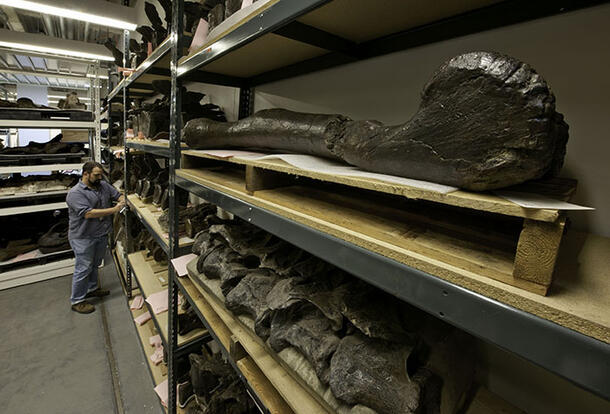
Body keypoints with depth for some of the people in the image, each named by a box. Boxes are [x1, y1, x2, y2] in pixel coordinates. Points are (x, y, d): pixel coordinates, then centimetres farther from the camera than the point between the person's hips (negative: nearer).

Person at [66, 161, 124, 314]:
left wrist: (122, 200, -14)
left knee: (95, 264, 22)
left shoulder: (104, 185, 4)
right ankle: (77, 301, 16)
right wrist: (113, 210, -29)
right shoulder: (75, 193, -18)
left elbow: (118, 195, 10)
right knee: (83, 268, 1)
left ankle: (91, 289, 40)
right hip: (83, 238, -7)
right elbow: (88, 213, -27)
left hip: (101, 235, 7)